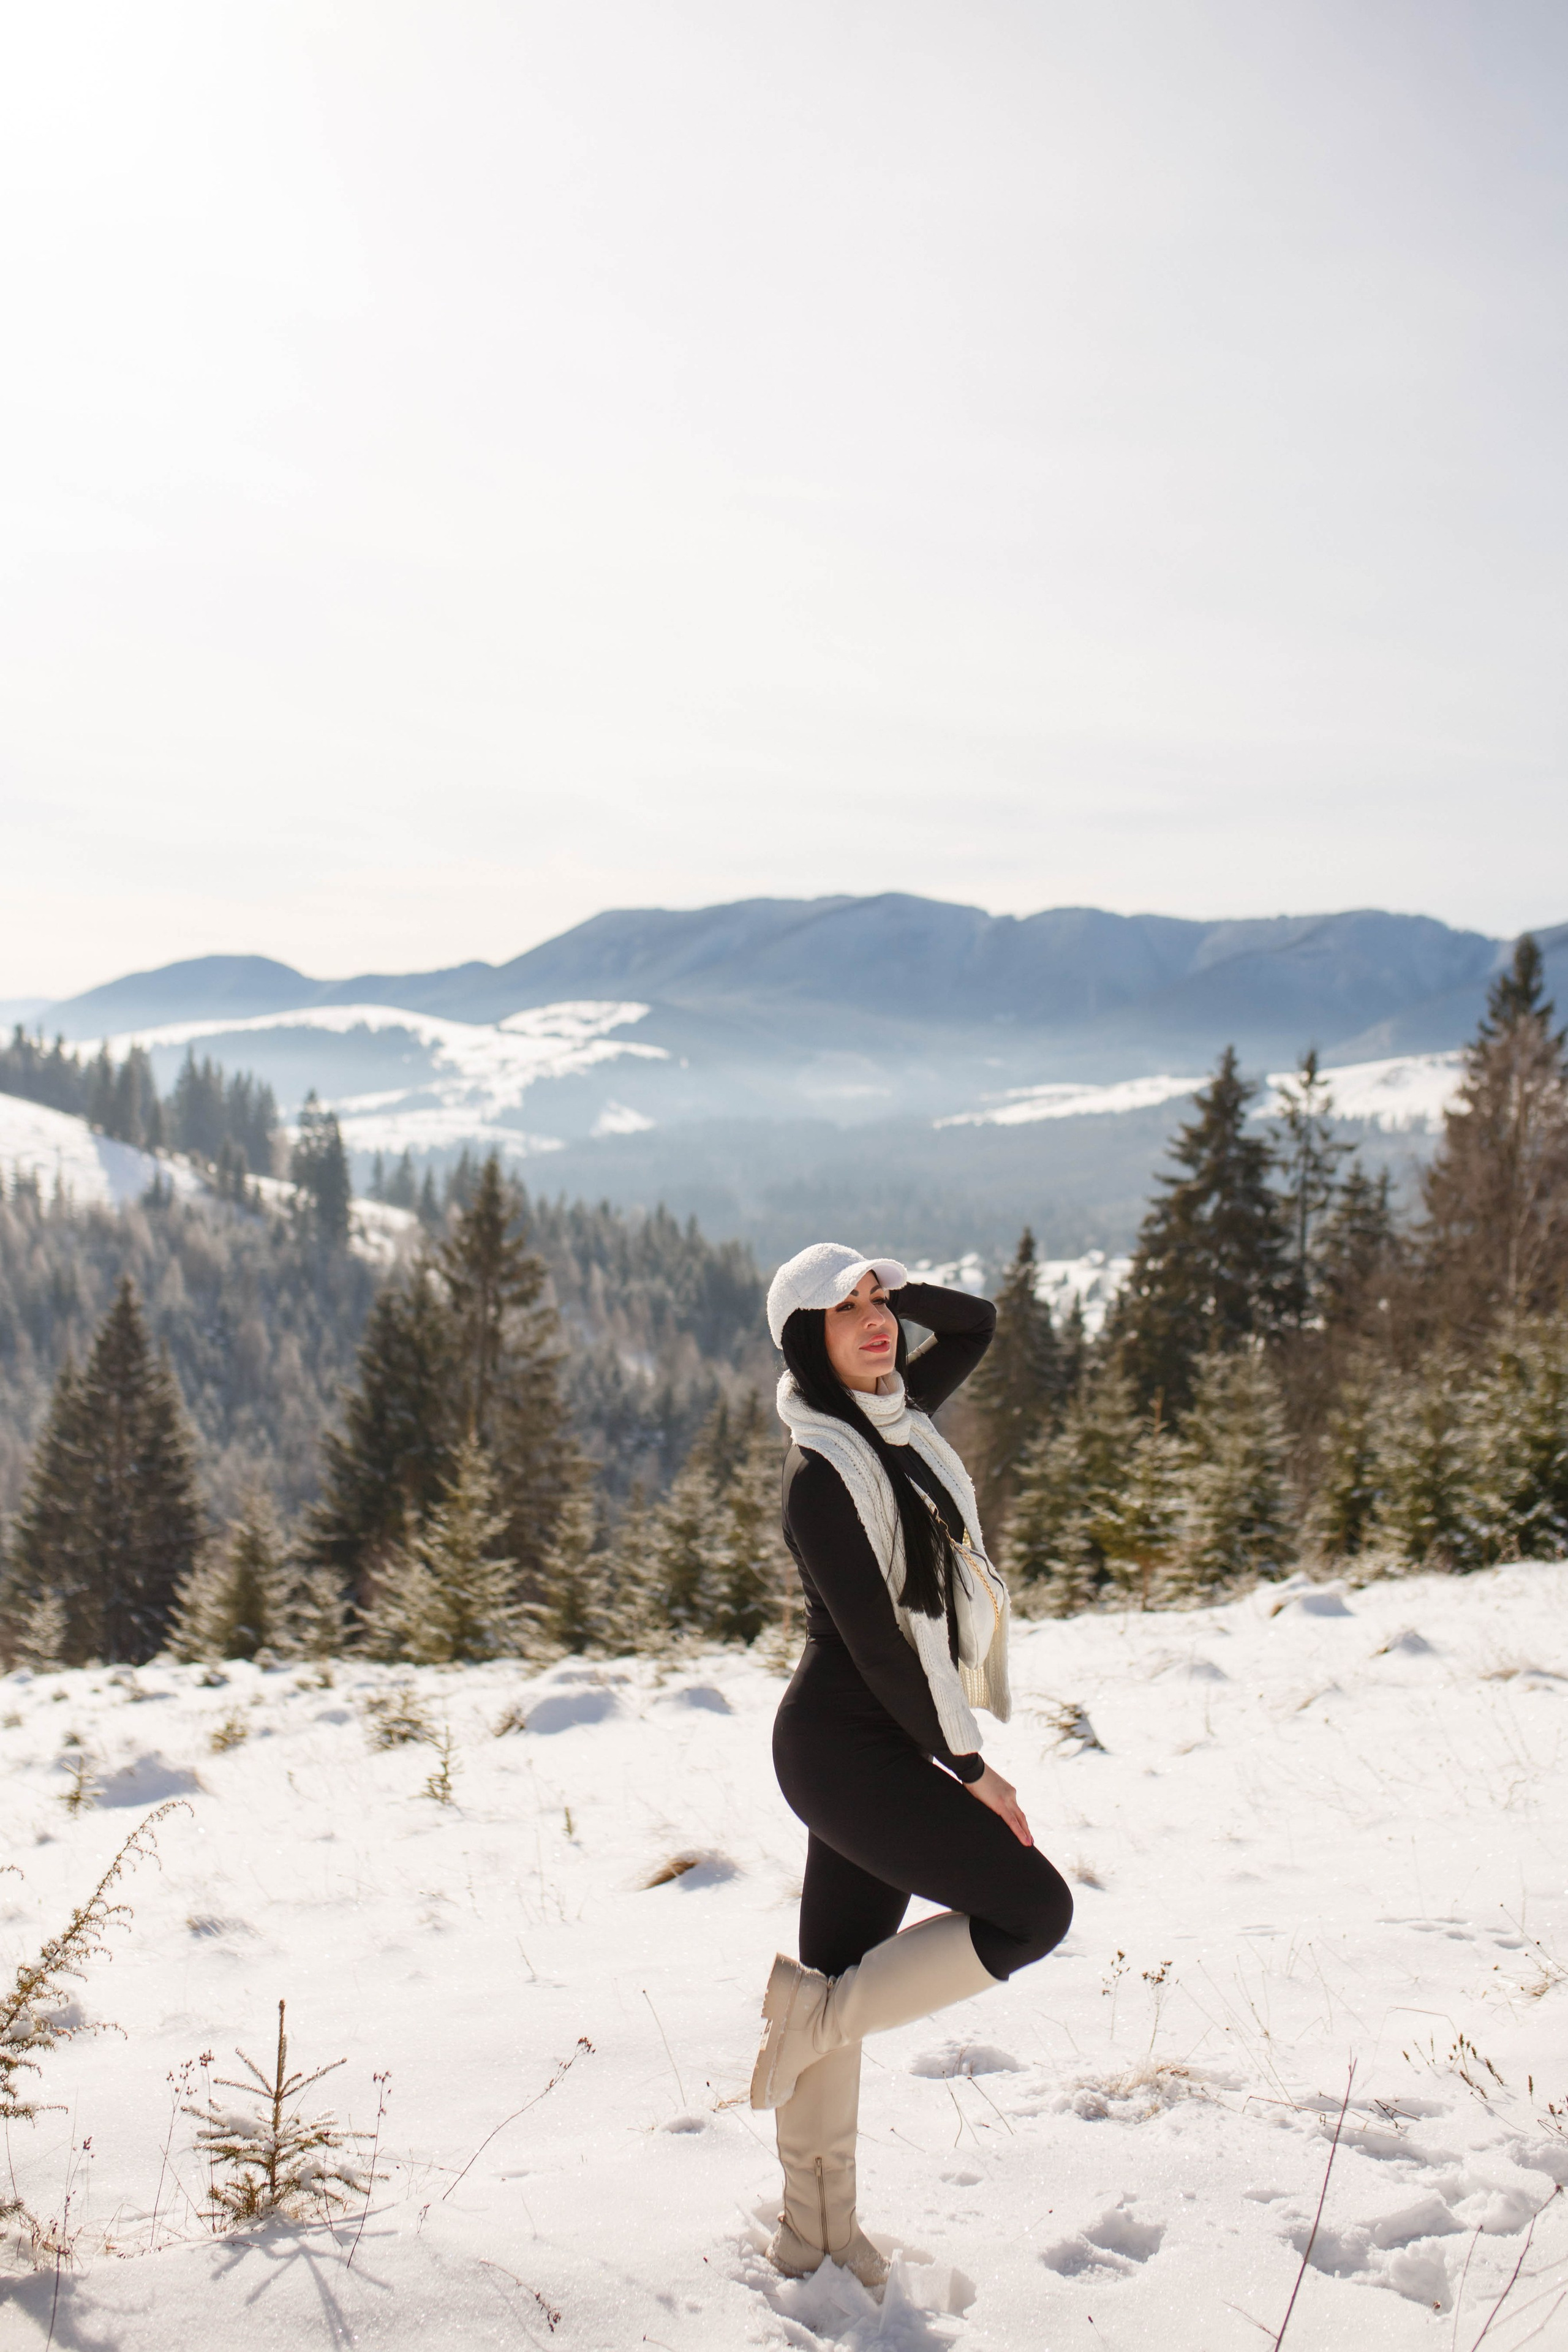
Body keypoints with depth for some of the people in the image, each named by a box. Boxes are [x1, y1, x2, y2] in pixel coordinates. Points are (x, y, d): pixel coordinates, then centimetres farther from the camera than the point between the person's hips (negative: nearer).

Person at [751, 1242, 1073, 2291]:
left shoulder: (895, 1418, 7)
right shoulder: (823, 1469, -17)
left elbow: (977, 1325, 20)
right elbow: (874, 1639, -18)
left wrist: (892, 1285, 2)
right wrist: (968, 1768, -13)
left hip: (878, 1744, 8)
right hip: (848, 1748, -8)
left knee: (843, 1998, 12)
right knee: (1034, 1907, -8)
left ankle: (818, 2232, 21)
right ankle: (815, 2010, 1)